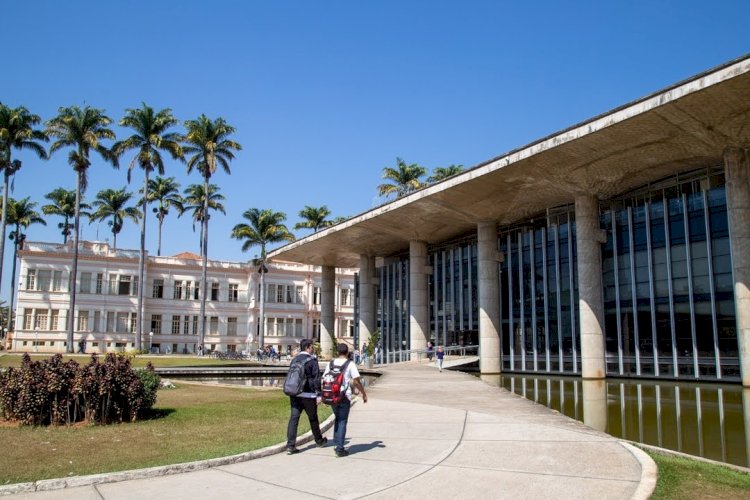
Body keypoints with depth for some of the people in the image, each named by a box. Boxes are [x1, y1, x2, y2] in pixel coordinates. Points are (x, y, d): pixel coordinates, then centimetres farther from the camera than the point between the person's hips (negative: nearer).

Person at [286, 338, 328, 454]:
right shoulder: (312, 360, -9)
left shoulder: (294, 360, 11)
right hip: (308, 394, -5)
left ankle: (290, 446, -7)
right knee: (313, 418, 12)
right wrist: (319, 395, -9)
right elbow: (316, 378, -12)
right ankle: (319, 440, 30)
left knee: (293, 418, 0)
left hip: (294, 394, 5)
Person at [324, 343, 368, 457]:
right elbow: (356, 381, -10)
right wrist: (363, 393, 2)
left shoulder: (331, 363, 6)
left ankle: (336, 444, 21)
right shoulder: (350, 364, -7)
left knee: (337, 419, 21)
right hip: (345, 396, -4)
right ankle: (340, 449, 1)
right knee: (342, 422, 1)